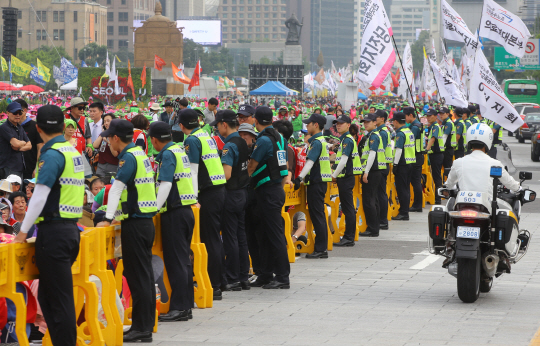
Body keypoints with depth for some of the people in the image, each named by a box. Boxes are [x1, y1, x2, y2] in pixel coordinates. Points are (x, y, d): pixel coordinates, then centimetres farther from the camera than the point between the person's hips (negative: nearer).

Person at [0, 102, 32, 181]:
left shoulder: (20, 127, 16)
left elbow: (29, 146, 12)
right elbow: (16, 143, -22)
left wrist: (19, 148, -8)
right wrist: (24, 142, 1)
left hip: (20, 168, 8)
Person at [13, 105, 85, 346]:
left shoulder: (52, 155, -13)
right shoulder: (73, 152, 14)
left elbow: (40, 197, -17)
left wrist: (23, 231, -11)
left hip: (54, 231, -8)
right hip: (72, 229, 8)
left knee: (58, 299, -5)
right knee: (47, 296, 14)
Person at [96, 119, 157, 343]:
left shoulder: (128, 158, -14)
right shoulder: (140, 154, 15)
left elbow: (117, 188, -19)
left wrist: (108, 219, -20)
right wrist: (117, 216, 22)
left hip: (135, 223, -9)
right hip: (145, 220, 9)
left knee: (137, 276, -6)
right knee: (145, 274, 12)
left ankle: (141, 328, -5)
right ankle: (146, 324, 17)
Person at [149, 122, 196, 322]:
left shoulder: (168, 155, -12)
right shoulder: (179, 151, 15)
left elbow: (166, 185, -20)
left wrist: (155, 209, -19)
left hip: (174, 213, -9)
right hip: (186, 210, 9)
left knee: (175, 261, -7)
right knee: (184, 259, 11)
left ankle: (179, 308, -7)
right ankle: (186, 305, 14)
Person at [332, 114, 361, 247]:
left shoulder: (347, 140, -14)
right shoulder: (342, 139, 16)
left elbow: (343, 161, -21)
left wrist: (334, 175, -14)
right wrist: (336, 175, 14)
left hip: (346, 177, -10)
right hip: (343, 177, 10)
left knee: (348, 208, -6)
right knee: (347, 207, 12)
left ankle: (349, 238, -5)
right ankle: (349, 237, 16)